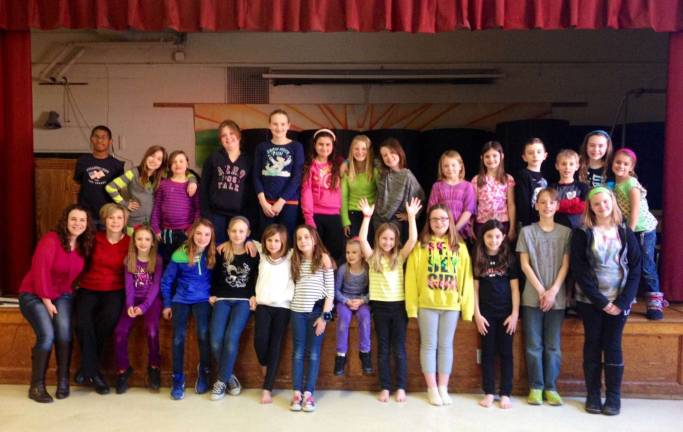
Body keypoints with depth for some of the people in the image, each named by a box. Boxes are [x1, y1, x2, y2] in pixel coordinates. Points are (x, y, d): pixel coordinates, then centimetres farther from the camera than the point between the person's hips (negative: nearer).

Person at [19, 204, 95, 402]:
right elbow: (40, 272, -20)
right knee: (47, 335, -23)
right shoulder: (50, 240, -18)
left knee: (64, 330, -21)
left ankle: (63, 382, -10)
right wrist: (47, 301, -17)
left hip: (62, 295, 4)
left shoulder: (84, 246, 1)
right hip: (34, 295, -4)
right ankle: (36, 386, -9)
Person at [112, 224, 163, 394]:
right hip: (133, 300, 2)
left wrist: (144, 306, -19)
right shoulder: (129, 260, 5)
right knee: (120, 332, -19)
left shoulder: (157, 260, -1)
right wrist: (130, 305, -17)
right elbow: (129, 284, -2)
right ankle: (123, 369, 1)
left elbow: (155, 286, -7)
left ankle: (154, 367, -3)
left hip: (151, 300, -2)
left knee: (152, 331, -26)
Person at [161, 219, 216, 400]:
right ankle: (178, 380, -1)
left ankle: (204, 371, 1)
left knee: (203, 333, -23)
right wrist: (167, 304, 6)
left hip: (203, 298, 0)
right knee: (178, 337, -17)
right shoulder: (180, 255, -5)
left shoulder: (213, 254, -4)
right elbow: (166, 281, 6)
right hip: (181, 298, 1)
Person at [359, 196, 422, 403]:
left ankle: (401, 388, 13)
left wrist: (411, 216, -15)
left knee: (399, 349, 5)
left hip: (399, 305, 0)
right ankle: (385, 388, 15)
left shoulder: (399, 257, 3)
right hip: (380, 306, 0)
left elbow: (413, 240, -10)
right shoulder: (373, 258, 3)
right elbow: (362, 239, -12)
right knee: (383, 349, 8)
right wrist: (367, 216, -18)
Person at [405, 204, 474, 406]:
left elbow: (466, 277, 3)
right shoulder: (420, 246, -2)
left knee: (446, 345, 10)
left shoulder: (459, 246, 4)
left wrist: (467, 306, -1)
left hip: (451, 304, 2)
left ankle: (443, 388, 20)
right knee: (429, 345, 6)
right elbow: (411, 277, -4)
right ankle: (432, 389, 16)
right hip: (427, 304, -2)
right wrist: (412, 305, -8)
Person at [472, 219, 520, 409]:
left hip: (506, 313, 0)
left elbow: (515, 288, 0)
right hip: (486, 313, 1)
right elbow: (475, 289, 2)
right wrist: (477, 314, -3)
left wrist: (515, 313, -6)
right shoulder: (478, 259, 2)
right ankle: (489, 392, 14)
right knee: (488, 352, 7)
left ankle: (505, 394, 11)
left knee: (505, 353, 4)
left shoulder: (509, 258, 1)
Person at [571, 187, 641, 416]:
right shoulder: (582, 233, -2)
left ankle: (614, 396, 12)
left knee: (613, 346, 2)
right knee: (592, 345, 5)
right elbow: (579, 270, -7)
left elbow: (635, 268, 0)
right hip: (590, 300, -1)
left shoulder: (625, 232, 3)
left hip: (618, 300, 1)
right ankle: (593, 395, 13)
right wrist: (601, 301, -12)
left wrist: (623, 301, -10)